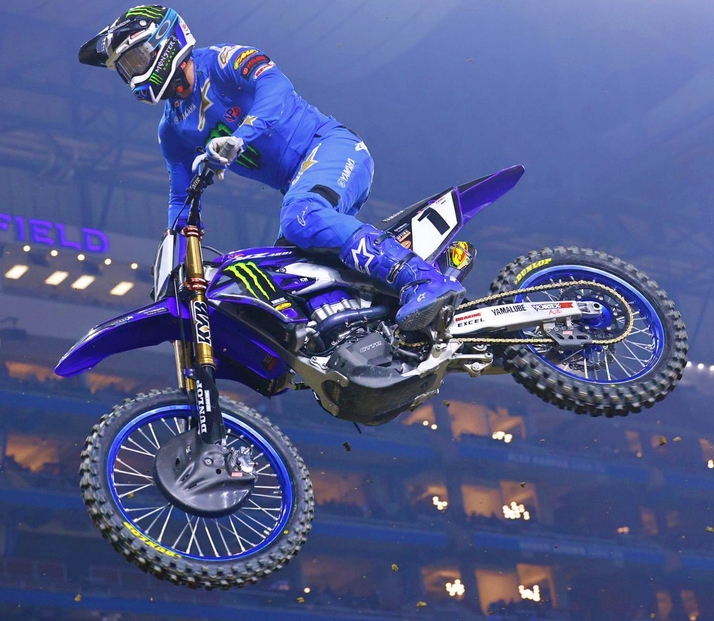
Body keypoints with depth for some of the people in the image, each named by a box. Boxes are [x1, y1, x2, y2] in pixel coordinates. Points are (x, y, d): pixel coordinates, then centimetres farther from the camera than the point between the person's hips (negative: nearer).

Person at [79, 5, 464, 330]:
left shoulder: (221, 61, -7)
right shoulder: (172, 131, 18)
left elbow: (274, 86, -26)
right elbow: (181, 199, 24)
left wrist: (239, 138, -41)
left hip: (330, 147, -9)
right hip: (299, 187, 9)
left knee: (301, 219, -37)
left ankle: (424, 280, -48)